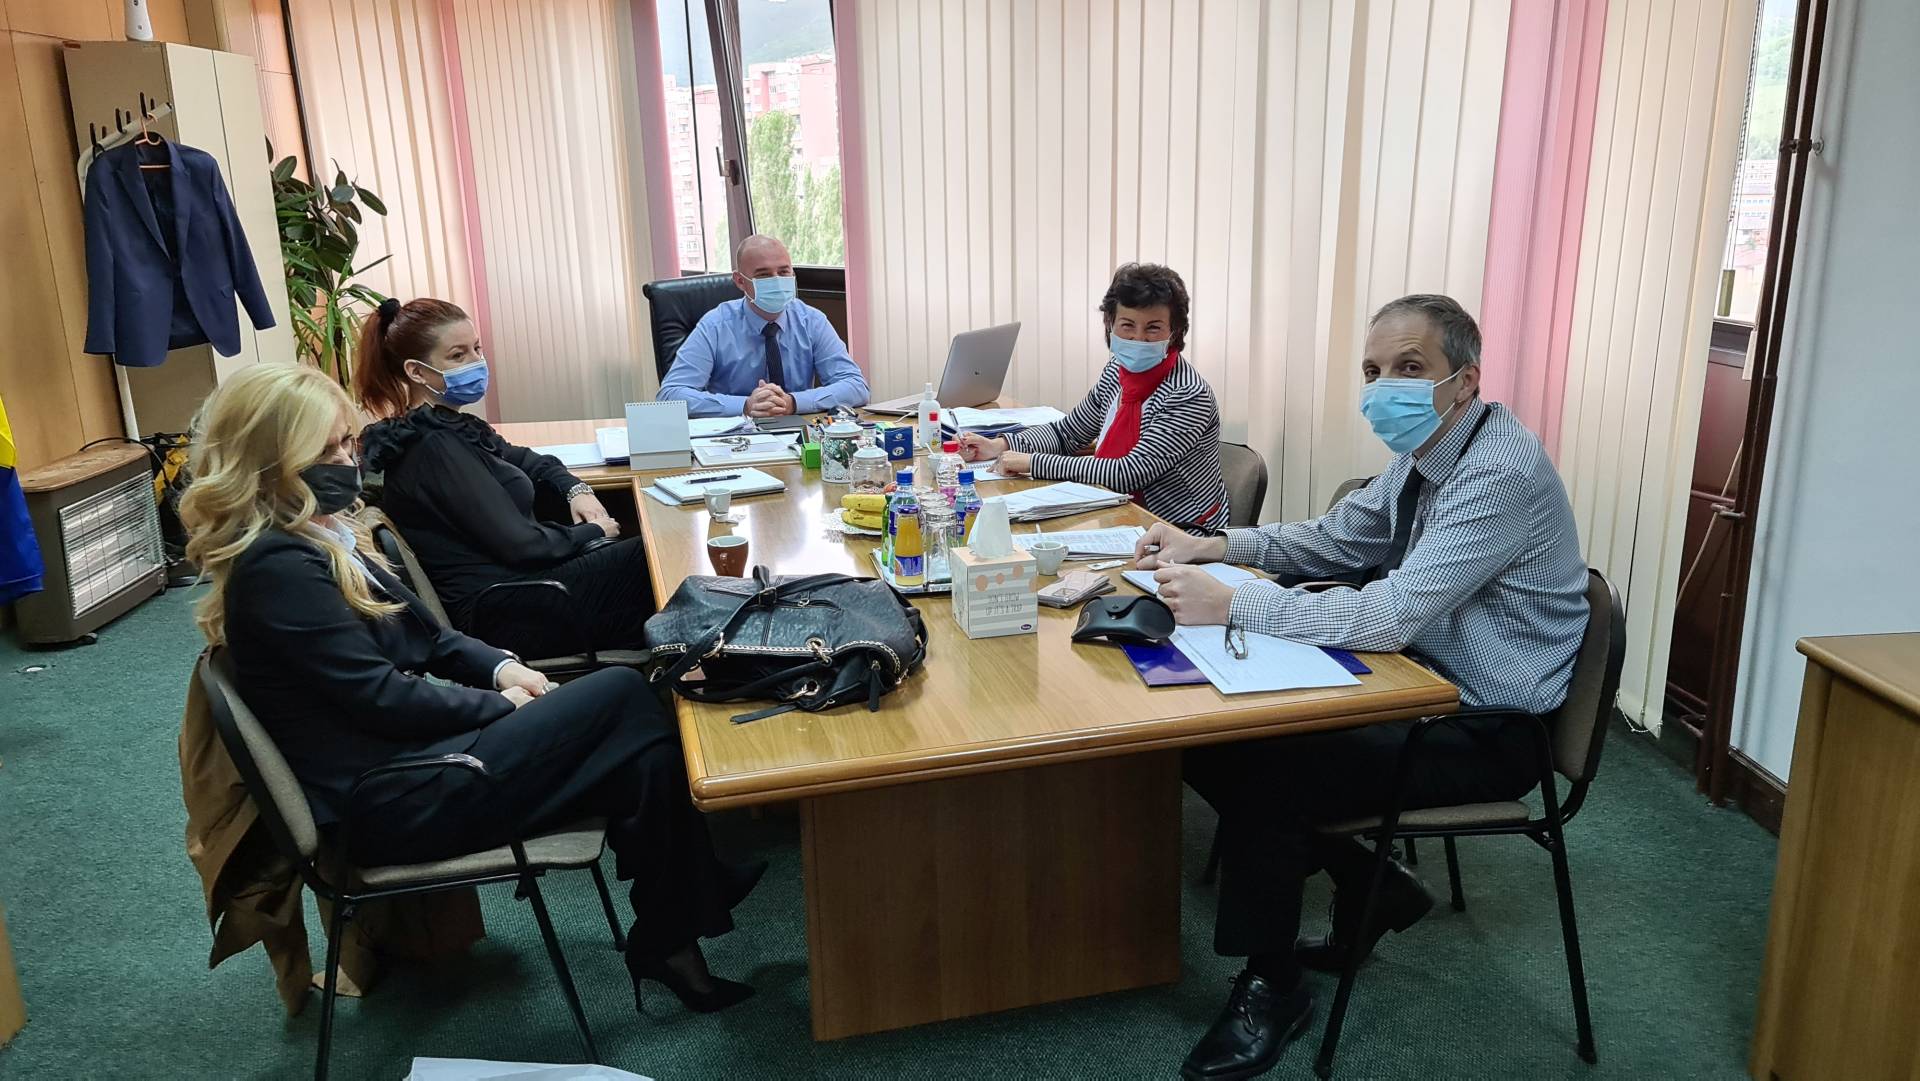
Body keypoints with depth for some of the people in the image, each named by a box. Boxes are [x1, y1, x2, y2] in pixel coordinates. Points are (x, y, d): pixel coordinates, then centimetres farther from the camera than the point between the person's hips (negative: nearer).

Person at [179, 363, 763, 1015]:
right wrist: (501, 705, -8)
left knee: (641, 753, -8)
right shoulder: (276, 566, -18)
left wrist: (499, 667, 2)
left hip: (404, 750, 9)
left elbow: (419, 635, 19)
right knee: (625, 699, -15)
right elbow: (380, 697, -19)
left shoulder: (319, 535, 13)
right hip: (388, 801, -9)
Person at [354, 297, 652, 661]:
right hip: (506, 613, -9)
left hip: (513, 581, 9)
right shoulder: (434, 447, -19)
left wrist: (576, 490, 4)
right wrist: (591, 532, -6)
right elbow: (520, 544, -21)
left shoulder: (450, 428, 10)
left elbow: (527, 462, 24)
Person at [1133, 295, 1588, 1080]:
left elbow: (1390, 615, -32)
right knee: (1217, 737, -2)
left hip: (1486, 732, -9)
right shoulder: (1424, 453, 4)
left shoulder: (1502, 474, -25)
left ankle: (1271, 988, 2)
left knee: (1263, 770, -20)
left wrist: (1230, 604, -32)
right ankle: (1369, 888, 15)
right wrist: (1215, 545, -3)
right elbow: (1335, 540, 12)